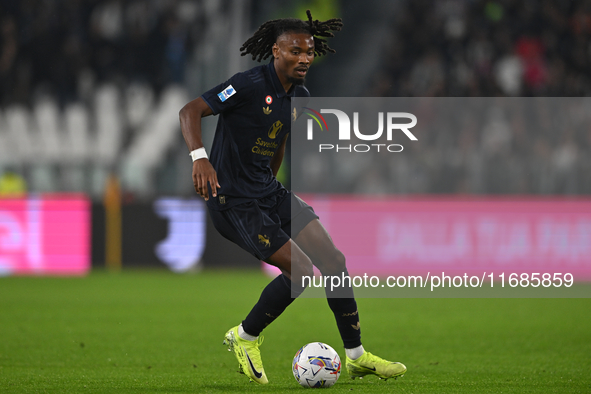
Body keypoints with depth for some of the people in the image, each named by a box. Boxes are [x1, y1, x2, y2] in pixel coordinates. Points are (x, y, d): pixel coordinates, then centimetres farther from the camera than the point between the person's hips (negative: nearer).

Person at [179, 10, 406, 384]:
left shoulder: (299, 97, 7)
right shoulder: (250, 84, -18)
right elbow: (190, 111, -24)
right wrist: (200, 157, -38)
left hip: (270, 194, 9)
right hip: (234, 202, -8)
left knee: (333, 259, 1)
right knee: (301, 271, -17)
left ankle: (357, 356, 11)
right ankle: (245, 337, 6)